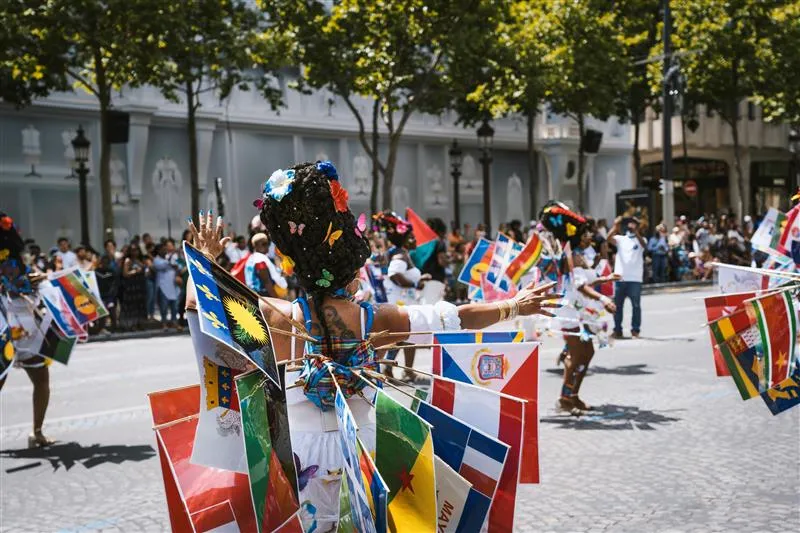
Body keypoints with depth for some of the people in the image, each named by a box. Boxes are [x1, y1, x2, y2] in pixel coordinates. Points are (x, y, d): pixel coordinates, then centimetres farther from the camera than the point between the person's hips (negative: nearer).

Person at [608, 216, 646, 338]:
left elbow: (643, 243, -19)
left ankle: (635, 329, 8)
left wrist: (635, 230, -31)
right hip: (620, 278, 2)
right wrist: (616, 225, -22)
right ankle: (617, 330, 15)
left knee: (636, 305, 0)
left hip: (635, 279, -2)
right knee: (617, 305, 7)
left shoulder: (641, 239, 6)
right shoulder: (621, 239, 10)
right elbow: (609, 238, -10)